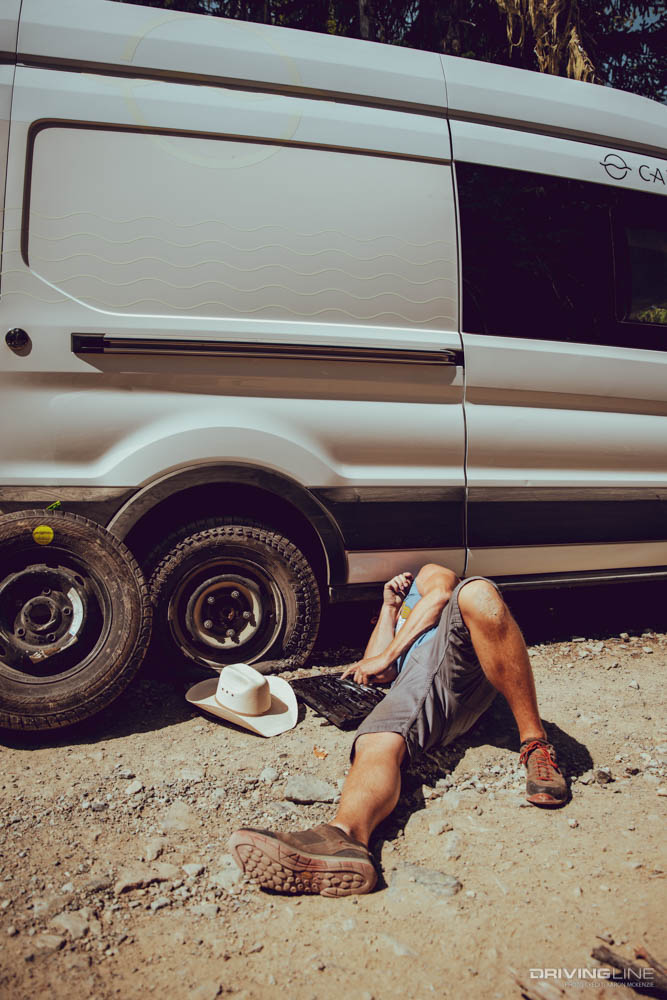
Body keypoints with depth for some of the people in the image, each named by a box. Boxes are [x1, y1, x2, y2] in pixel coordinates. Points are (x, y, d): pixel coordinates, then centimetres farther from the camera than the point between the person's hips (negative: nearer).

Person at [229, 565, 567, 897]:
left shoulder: (429, 574, 37)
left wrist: (387, 655, 9)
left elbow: (440, 593, 11)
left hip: (461, 657, -3)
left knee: (476, 592, -35)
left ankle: (534, 742, -32)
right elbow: (380, 674, 23)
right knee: (377, 744, -30)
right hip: (412, 682, 3)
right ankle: (345, 835, -61)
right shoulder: (391, 631, 46)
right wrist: (389, 608, 32)